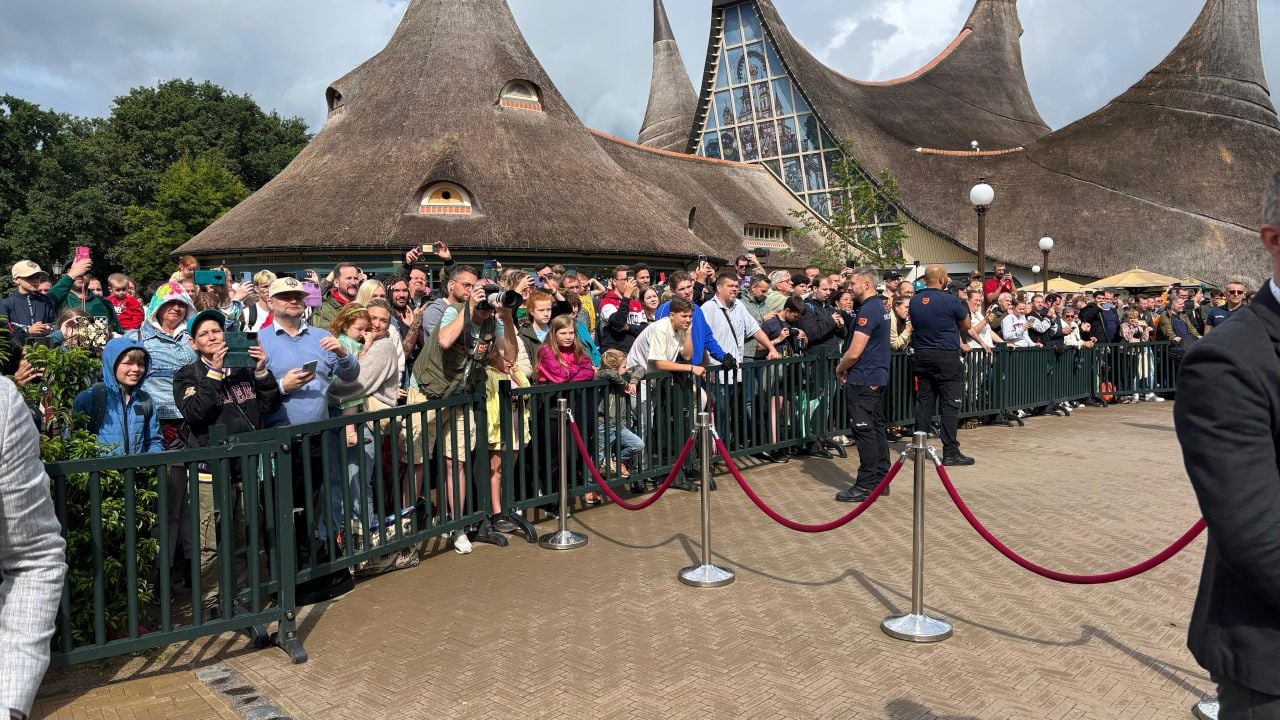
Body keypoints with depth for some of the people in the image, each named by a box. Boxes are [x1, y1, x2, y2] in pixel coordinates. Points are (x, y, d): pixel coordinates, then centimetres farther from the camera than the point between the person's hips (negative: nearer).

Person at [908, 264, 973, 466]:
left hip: (922, 356, 6)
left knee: (924, 402, 11)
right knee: (950, 404, -2)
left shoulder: (914, 301, 3)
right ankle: (950, 452, -1)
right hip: (947, 357, -6)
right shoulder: (950, 300, -12)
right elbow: (966, 326, 3)